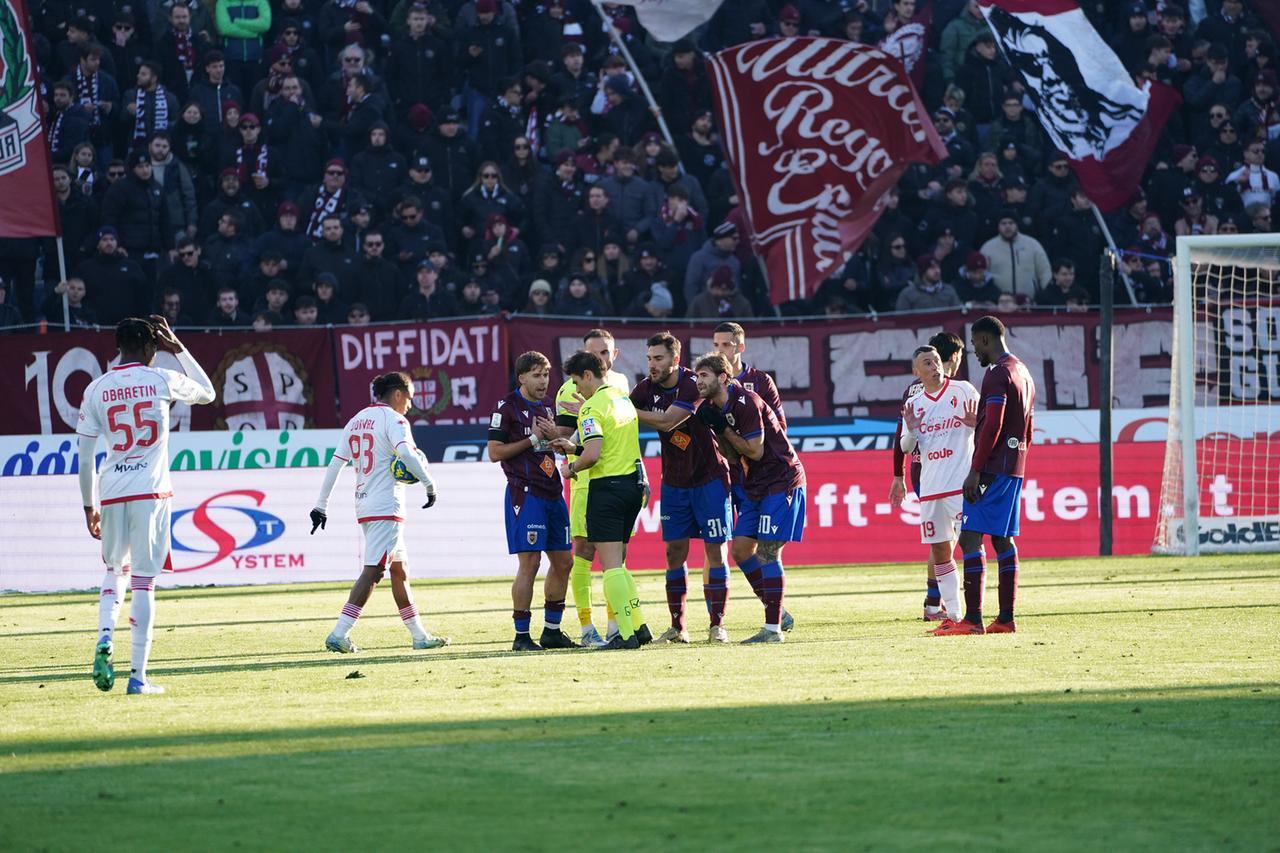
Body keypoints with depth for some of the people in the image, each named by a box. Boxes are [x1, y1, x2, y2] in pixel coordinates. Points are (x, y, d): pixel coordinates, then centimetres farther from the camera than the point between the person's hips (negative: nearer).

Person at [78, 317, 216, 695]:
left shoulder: (96, 390, 3)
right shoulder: (162, 380, 0)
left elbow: (85, 457, 4)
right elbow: (207, 393, 20)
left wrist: (89, 506, 14)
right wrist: (178, 349, 23)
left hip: (111, 493, 2)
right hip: (151, 492, -2)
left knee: (115, 569, 23)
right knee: (143, 580, 0)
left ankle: (105, 636, -4)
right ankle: (138, 675, -3)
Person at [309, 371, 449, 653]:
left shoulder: (356, 421, 16)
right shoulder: (393, 420, -8)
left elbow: (335, 465, 15)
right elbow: (406, 452, -26)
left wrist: (321, 505, 17)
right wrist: (428, 482, -16)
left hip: (364, 504, 9)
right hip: (386, 506, -9)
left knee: (399, 569, 15)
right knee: (373, 571, -11)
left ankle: (419, 636, 20)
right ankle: (339, 634, -18)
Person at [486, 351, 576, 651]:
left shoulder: (547, 407, 17)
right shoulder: (507, 407, -6)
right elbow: (494, 452, -10)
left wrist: (554, 435, 3)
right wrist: (533, 439, -10)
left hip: (552, 493, 8)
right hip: (525, 492, -8)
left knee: (563, 561, 8)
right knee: (529, 562, -11)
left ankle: (552, 630, 18)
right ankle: (521, 636, -7)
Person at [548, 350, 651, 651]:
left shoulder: (592, 408, -13)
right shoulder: (623, 399, 14)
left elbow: (593, 454, -23)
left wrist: (571, 468, -4)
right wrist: (575, 448, 21)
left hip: (607, 486, -9)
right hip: (634, 482, 9)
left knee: (611, 565, -7)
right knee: (617, 563, 16)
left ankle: (626, 634, -11)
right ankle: (640, 626, 11)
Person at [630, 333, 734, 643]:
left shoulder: (693, 385, -20)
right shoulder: (647, 388, -2)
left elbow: (666, 422, -29)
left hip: (709, 478, -5)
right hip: (674, 483, 5)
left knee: (715, 549, -4)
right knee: (674, 551, 1)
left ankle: (717, 624, 0)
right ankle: (677, 627, 3)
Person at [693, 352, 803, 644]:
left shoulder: (746, 403, -19)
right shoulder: (714, 409, 7)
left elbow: (755, 451, -20)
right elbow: (733, 457, 8)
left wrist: (723, 428, -15)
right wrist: (711, 430, -5)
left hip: (780, 480, -9)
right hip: (755, 486, 9)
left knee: (767, 551, -12)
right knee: (741, 549, 4)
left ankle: (773, 628, -9)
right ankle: (778, 613, 14)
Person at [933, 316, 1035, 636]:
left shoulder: (998, 373, -12)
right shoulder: (1024, 373, 18)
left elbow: (992, 425, -20)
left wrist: (975, 471, -19)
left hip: (991, 467, -10)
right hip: (1015, 469, 10)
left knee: (970, 537, -11)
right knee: (1003, 540, 10)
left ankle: (972, 618, -16)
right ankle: (1006, 618, 8)